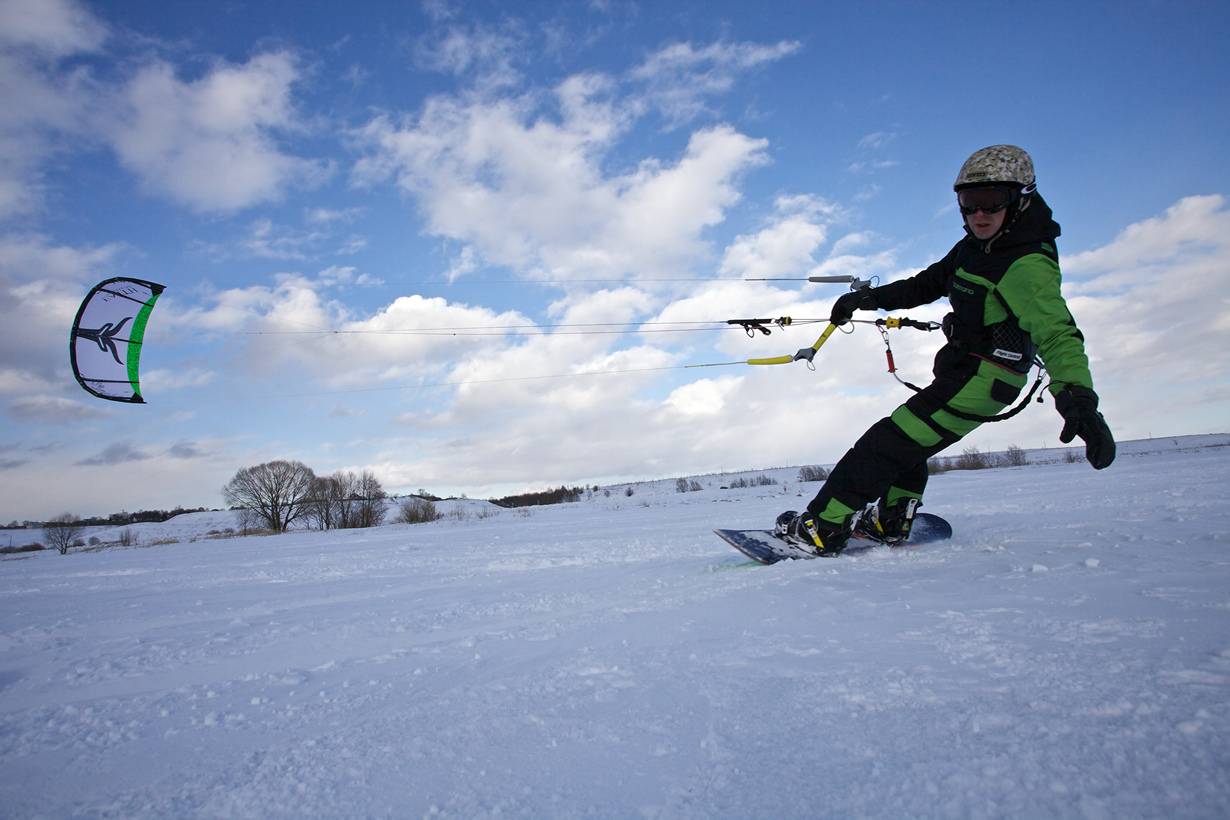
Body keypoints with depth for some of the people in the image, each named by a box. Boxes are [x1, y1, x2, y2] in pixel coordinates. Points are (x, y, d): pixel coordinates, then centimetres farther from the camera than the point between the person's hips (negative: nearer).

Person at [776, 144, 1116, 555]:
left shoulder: (1027, 266, -22)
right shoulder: (976, 246, 5)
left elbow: (1056, 332, -34)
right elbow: (929, 283, 19)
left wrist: (1077, 396, -48)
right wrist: (871, 297, 12)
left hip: (982, 379, -10)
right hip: (963, 368, 10)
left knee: (888, 443, -12)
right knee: (908, 437, 23)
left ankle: (822, 528, -8)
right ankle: (893, 520, 35)